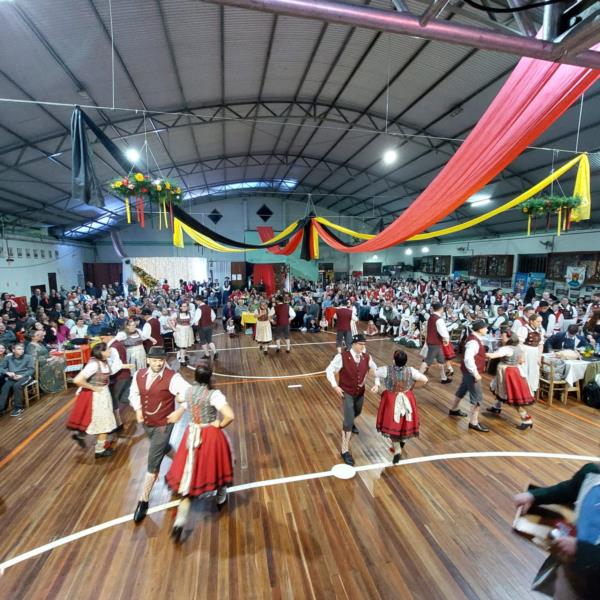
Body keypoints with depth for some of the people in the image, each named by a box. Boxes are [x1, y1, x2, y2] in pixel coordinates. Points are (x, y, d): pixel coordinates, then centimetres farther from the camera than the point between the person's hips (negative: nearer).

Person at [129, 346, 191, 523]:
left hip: (163, 425, -6)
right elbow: (134, 393, 13)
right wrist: (137, 409, 0)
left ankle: (144, 500, 15)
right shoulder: (139, 375, -5)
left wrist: (180, 411, -25)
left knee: (153, 464, -1)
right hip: (146, 423, 6)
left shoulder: (172, 378, -24)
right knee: (160, 449, 30)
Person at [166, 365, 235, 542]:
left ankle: (180, 521, 7)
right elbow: (230, 416, -29)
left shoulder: (189, 391, -5)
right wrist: (220, 425, -11)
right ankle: (221, 499, 46)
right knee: (216, 467, 22)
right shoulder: (213, 394, -22)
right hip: (211, 436, -3)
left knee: (191, 472, 13)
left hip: (192, 435, 4)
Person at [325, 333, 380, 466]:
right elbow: (329, 370, -17)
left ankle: (350, 423, 66)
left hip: (360, 392, 5)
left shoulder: (367, 357, -11)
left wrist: (377, 384, -9)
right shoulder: (342, 356, -24)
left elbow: (376, 370, 4)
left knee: (357, 412, 29)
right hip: (346, 392, -5)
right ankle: (345, 451, 4)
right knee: (348, 420, -11)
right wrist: (335, 386, -22)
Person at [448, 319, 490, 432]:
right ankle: (473, 422, 6)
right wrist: (475, 373, -29)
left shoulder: (475, 338, 5)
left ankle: (454, 409, 43)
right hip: (471, 371, -11)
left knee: (463, 389, 24)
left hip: (469, 370, 11)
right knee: (477, 396, -4)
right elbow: (468, 359, -33)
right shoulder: (473, 342, -27)